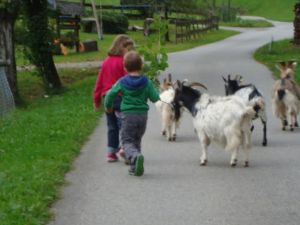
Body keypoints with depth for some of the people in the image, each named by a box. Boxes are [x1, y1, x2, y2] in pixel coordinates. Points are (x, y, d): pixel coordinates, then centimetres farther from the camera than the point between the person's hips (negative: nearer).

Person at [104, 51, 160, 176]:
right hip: (143, 114, 3)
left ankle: (135, 156, -32)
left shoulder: (122, 82, -4)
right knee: (137, 140, 17)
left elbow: (110, 95, -3)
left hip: (128, 115, -3)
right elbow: (155, 98, -3)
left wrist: (108, 107, 17)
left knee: (127, 140, 0)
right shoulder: (146, 82, -2)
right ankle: (135, 167, 14)